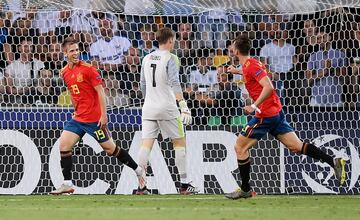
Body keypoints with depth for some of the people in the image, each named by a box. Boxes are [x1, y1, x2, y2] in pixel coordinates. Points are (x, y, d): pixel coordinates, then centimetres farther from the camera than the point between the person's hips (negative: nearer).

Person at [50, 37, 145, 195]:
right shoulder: (65, 72, 8)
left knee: (111, 149, 1)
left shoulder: (87, 69, -12)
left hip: (94, 119, -6)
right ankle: (67, 185, -2)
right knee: (63, 145, -6)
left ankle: (138, 171, 19)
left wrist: (103, 115, -15)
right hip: (78, 118, 6)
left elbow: (100, 91, -12)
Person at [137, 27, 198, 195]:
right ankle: (184, 184, 7)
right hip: (167, 108, -5)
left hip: (149, 107, 5)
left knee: (146, 144, 1)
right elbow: (174, 83, -19)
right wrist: (183, 105, -25)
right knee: (180, 142, 7)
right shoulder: (170, 58, -7)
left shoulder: (147, 58, 11)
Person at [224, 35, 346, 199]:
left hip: (266, 114, -9)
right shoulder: (252, 64, 14)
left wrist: (254, 106, -26)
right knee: (296, 146, 5)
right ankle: (333, 162, -6)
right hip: (276, 112, 9)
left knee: (240, 147, 0)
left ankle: (245, 190, 4)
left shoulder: (250, 66, -14)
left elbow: (268, 87, -25)